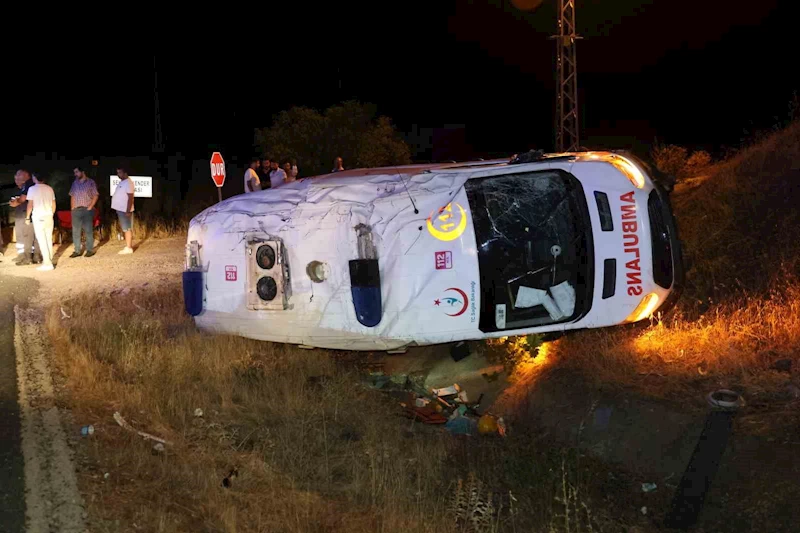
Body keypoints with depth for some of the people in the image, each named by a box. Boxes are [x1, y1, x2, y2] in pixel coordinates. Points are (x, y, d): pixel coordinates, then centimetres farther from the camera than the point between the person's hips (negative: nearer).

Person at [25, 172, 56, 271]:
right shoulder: (49, 189, 7)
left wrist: (27, 217, 1)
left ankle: (47, 263, -9)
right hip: (49, 216, 5)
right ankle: (50, 260, 15)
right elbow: (53, 204, 10)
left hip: (38, 217, -5)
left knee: (41, 240, -4)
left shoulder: (32, 189, -7)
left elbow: (30, 205, -8)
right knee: (49, 239, 12)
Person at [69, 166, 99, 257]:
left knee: (88, 230, -2)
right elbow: (72, 196, 16)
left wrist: (90, 206, -10)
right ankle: (77, 251, 9)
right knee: (75, 231, 4)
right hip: (76, 210, 5)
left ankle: (90, 250, 5)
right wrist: (72, 207, 6)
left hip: (87, 209, -5)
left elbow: (96, 195, -4)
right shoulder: (75, 183, 12)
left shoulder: (90, 182, -2)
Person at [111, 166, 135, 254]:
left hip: (125, 210, -10)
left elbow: (130, 198, -20)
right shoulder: (121, 182, 15)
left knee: (127, 229, -6)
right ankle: (128, 246, 18)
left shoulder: (128, 183, -15)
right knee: (125, 229, 12)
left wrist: (128, 211, -24)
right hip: (120, 209, 10)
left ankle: (128, 248, -4)